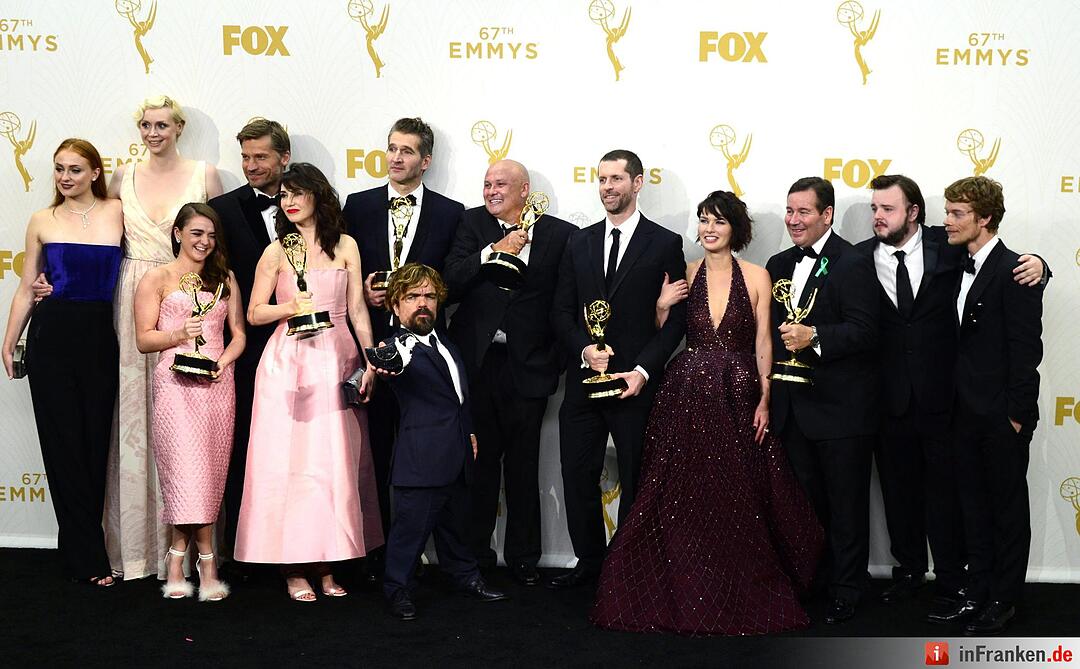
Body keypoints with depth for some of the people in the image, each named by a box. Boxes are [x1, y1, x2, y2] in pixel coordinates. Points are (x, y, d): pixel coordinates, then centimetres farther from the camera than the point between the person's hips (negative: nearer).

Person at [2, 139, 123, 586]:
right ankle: (89, 558, 7)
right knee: (64, 440, 0)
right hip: (52, 334, 0)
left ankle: (77, 545, 18)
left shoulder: (118, 213, 4)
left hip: (100, 336, 0)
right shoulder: (43, 221, 6)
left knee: (95, 437, 3)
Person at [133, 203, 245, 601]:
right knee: (187, 468, -12)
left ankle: (177, 560, 8)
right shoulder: (157, 279, 6)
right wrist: (179, 334, -15)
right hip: (176, 384, -4)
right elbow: (143, 339, 2)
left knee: (210, 471, -1)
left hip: (217, 384, 4)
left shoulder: (224, 278, 18)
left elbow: (239, 333, 17)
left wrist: (223, 360, -2)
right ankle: (207, 561, -2)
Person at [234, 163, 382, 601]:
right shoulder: (276, 252, 5)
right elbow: (254, 313, 5)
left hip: (336, 360, 1)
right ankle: (293, 567, 5)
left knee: (335, 461, 2)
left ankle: (326, 564, 11)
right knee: (289, 460, -2)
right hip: (289, 363, -1)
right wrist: (290, 307, -12)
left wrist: (370, 362, 0)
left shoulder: (345, 246, 8)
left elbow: (357, 309, 7)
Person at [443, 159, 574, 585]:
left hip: (527, 365, -1)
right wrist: (495, 250, -17)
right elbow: (451, 280, -8)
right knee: (478, 459, 9)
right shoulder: (473, 224, 4)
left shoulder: (559, 234, -1)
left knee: (523, 464, 9)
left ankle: (523, 556, 21)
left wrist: (557, 355, -7)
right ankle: (474, 553, 21)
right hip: (476, 360, 1)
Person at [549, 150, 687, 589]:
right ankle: (589, 561, 20)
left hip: (636, 383, -4)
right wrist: (584, 350, -8)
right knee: (578, 476, 6)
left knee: (635, 481, 4)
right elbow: (561, 311, 10)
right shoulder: (580, 243, 12)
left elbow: (676, 318, -3)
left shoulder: (665, 244, 0)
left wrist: (643, 370, -12)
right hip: (583, 380, 4)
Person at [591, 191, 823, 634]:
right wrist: (662, 305, -8)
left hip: (738, 398, -1)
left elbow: (763, 343, 1)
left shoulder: (757, 277, 1)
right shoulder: (684, 275, 6)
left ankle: (741, 598, 18)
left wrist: (764, 400, -5)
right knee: (680, 500, 1)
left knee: (738, 501, 3)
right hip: (687, 395, 1)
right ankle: (684, 595, 14)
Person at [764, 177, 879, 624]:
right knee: (806, 499, 16)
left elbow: (865, 332, -18)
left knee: (846, 502, 5)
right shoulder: (779, 264, 12)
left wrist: (813, 336, -29)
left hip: (841, 408, -7)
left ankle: (846, 590, 17)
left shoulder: (852, 265, -12)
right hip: (794, 405, 7)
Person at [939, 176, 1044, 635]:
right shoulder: (963, 268, 10)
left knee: (1008, 507, 6)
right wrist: (957, 404, 10)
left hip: (1002, 416, -8)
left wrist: (1017, 414, -16)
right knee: (974, 504, 14)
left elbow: (1026, 349, -16)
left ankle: (1004, 600, 17)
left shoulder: (1014, 271, -15)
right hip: (968, 412, 8)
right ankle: (979, 592, 25)